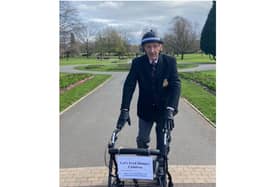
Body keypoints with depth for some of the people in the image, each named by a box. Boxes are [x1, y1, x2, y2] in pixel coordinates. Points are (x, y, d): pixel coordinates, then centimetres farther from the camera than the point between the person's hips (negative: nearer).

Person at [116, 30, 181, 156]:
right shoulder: (137, 63, -11)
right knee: (142, 140, 11)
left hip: (164, 110, -1)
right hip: (145, 110, 1)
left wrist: (170, 109, -33)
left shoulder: (170, 61, -13)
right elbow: (129, 85, -16)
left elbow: (176, 85, -20)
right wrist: (124, 110, -27)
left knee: (163, 144, 5)